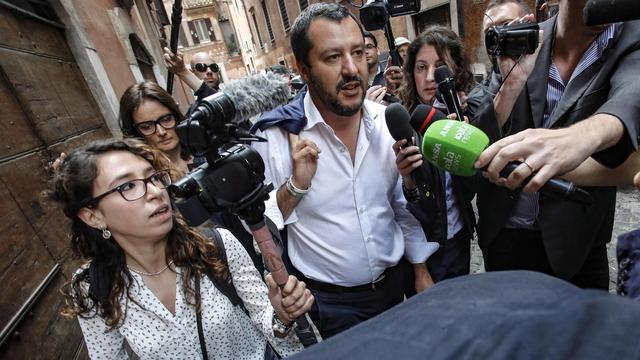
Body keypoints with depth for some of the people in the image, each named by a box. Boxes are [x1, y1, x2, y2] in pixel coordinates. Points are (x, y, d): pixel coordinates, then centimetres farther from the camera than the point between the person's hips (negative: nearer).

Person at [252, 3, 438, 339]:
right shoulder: (272, 135, -21)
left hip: (392, 283, 5)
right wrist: (295, 186, -31)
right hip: (327, 303, -4)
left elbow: (403, 204, 3)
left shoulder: (388, 122, -8)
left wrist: (421, 271, 8)